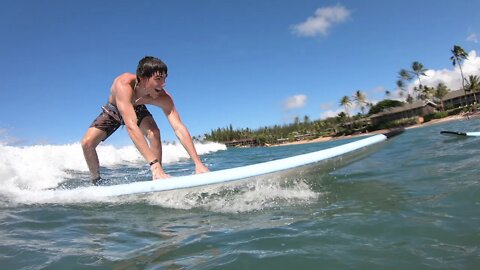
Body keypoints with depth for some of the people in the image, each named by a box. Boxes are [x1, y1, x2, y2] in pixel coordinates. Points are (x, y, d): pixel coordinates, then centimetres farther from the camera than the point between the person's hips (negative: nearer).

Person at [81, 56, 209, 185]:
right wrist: (154, 165, -64)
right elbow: (131, 126, -56)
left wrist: (198, 163, -50)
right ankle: (97, 182, 13)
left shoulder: (163, 97, -35)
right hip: (113, 110, -1)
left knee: (154, 132, -28)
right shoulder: (124, 84, -46)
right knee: (87, 143, -14)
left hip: (137, 109, 1)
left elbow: (179, 128, -40)